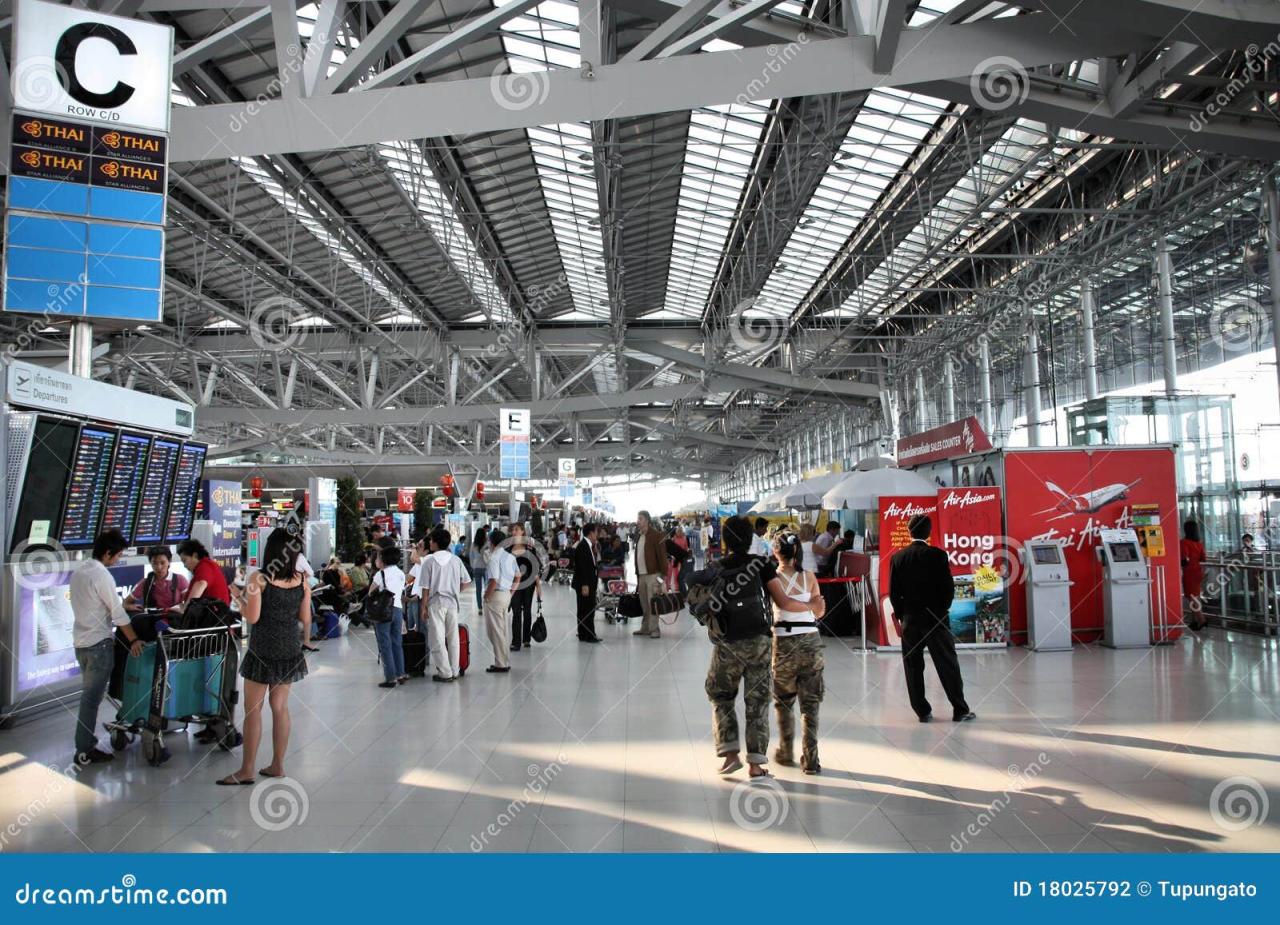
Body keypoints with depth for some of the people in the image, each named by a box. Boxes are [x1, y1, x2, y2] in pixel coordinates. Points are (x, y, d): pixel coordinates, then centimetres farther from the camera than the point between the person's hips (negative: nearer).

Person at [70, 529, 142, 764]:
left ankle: (86, 743, 24)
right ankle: (84, 752, 1)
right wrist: (134, 640, -11)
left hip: (81, 641, 9)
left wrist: (121, 605, 22)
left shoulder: (79, 570, 8)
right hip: (98, 643, -9)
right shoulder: (102, 575, -19)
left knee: (89, 694, 17)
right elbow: (117, 612, -17)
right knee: (92, 697, -3)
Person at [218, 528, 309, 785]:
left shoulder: (259, 578, -12)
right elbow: (306, 619, 3)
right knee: (280, 706, 13)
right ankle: (277, 765, 19)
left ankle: (247, 770, 8)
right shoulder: (301, 581, -1)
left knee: (253, 709, 4)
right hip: (290, 649, 5)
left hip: (264, 650, -5)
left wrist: (239, 598, 3)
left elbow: (252, 617, -14)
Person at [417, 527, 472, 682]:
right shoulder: (455, 560, 3)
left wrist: (423, 606, -2)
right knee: (453, 637, 11)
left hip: (435, 603, -4)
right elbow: (466, 581, 5)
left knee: (438, 639, 2)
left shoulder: (429, 561, -9)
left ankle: (445, 673, 3)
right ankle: (455, 671, 16)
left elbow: (425, 587, -9)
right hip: (452, 602, 4)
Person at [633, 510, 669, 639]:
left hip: (653, 574, -7)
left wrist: (663, 574, -15)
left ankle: (654, 629, -2)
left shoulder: (656, 535, -8)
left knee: (652, 603, -6)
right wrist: (637, 573, 17)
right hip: (641, 574, 7)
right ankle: (645, 628, 19)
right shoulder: (639, 536, 16)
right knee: (644, 604, 11)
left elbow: (662, 555, -12)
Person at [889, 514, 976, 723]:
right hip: (936, 619, -1)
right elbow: (949, 587, -8)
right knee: (948, 666, 7)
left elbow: (894, 592, -1)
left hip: (910, 620, 2)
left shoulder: (897, 557, -2)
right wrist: (942, 609, 8)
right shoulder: (938, 555, -9)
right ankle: (960, 710, 12)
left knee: (913, 667, 8)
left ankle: (923, 711, 10)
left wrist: (901, 615, 11)